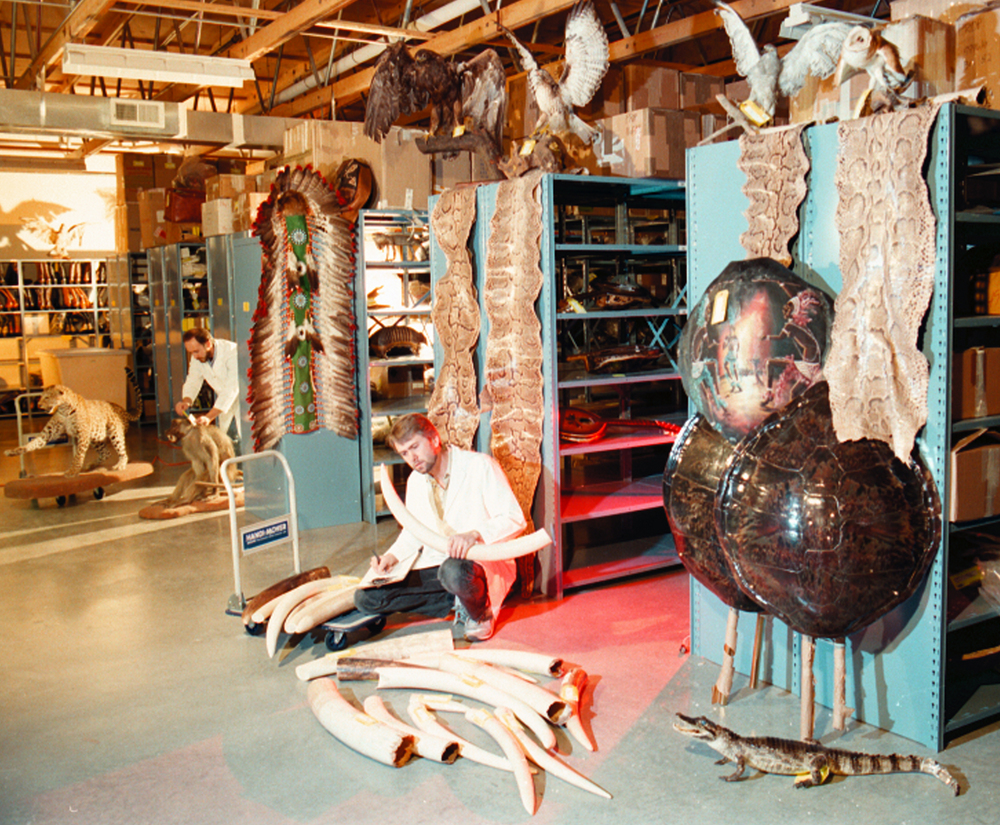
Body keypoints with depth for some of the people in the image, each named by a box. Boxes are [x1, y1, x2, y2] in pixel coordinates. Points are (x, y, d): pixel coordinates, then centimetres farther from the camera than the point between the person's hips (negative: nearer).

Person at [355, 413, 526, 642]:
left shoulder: (480, 466, -11)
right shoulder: (416, 481, 9)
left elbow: (514, 519, -16)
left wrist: (474, 534, -33)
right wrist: (392, 556, -1)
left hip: (484, 561, -6)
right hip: (436, 563, 6)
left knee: (454, 572, -43)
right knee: (366, 598, -9)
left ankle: (481, 613, -6)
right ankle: (457, 603, -1)